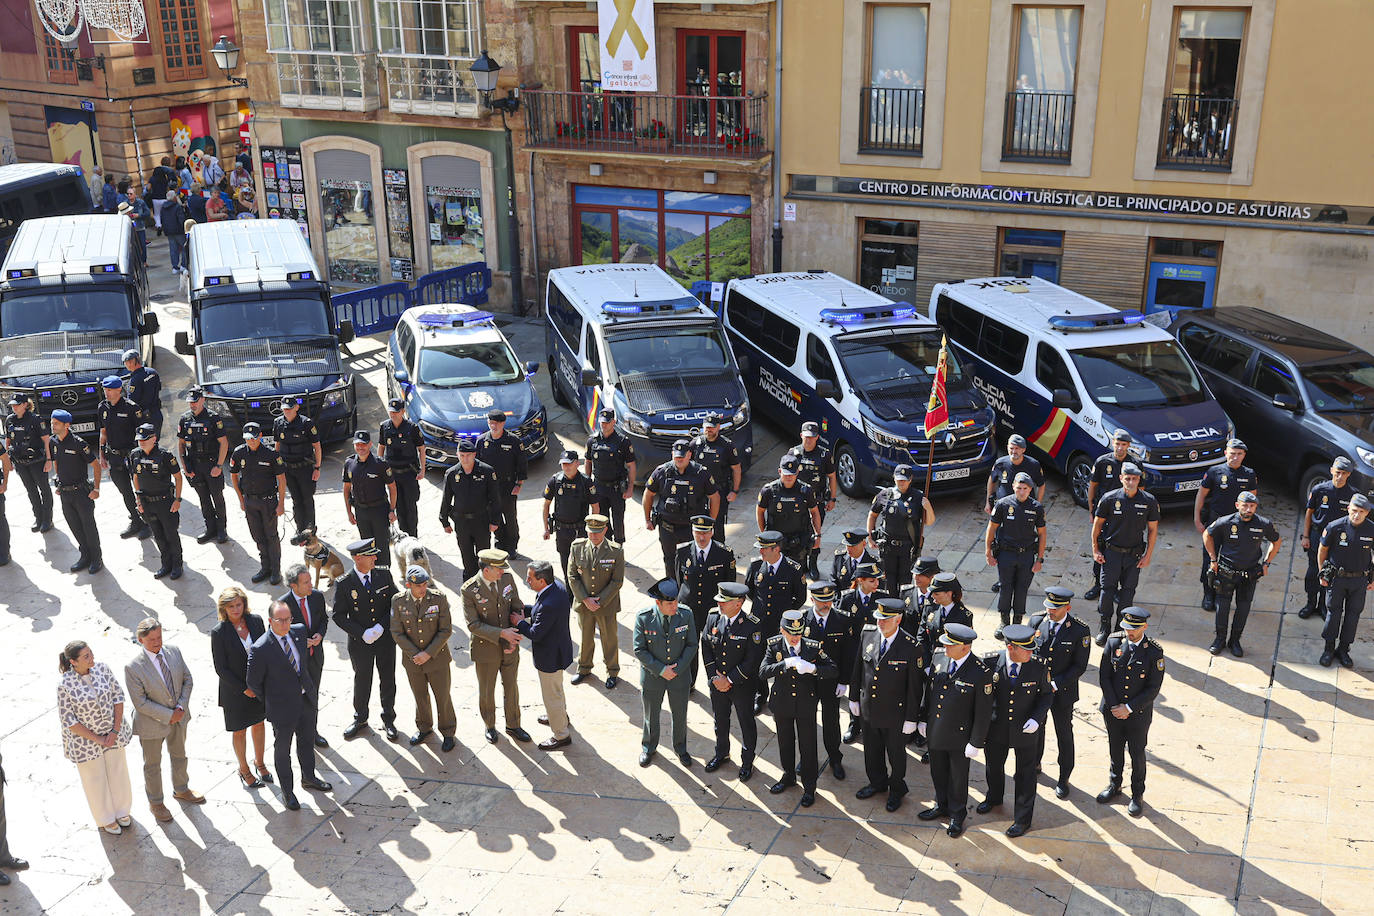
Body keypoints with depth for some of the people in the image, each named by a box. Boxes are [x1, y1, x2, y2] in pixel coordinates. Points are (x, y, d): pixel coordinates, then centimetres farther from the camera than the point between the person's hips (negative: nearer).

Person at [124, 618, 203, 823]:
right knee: (153, 764, 17)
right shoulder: (133, 667, -26)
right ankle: (155, 802, 39)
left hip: (178, 716, 5)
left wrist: (181, 707, -13)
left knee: (179, 755, 26)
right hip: (152, 723, -5)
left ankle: (181, 790, 51)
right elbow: (140, 702, -22)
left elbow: (188, 680, -1)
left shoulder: (174, 652, -11)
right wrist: (168, 716, -21)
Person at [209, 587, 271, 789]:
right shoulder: (218, 632, -21)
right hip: (235, 690, -4)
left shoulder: (256, 621, -9)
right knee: (239, 731, 14)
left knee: (258, 724, 21)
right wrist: (243, 689, -17)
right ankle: (244, 770, 35)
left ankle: (259, 763, 43)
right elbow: (220, 668, -16)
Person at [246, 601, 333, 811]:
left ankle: (308, 778, 49)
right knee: (282, 749, 14)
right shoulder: (260, 649, -26)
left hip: (307, 699, 6)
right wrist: (270, 703, -2)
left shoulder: (299, 631, -9)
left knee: (307, 741, 25)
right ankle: (287, 791, 34)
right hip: (283, 707, -6)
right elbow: (253, 683, -13)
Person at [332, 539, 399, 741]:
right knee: (362, 681, 16)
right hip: (360, 642, -2)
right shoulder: (344, 584, -15)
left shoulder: (384, 574, -8)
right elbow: (339, 616, -10)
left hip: (386, 639, 2)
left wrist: (381, 626, -15)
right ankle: (360, 720, 38)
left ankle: (388, 719, 34)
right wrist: (363, 633, -20)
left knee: (388, 679, 14)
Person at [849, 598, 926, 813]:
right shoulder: (868, 635, -9)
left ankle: (897, 789, 40)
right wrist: (854, 698, 9)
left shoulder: (911, 648, -22)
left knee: (896, 754, 16)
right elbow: (858, 668, 4)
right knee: (872, 749, 23)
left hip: (895, 714, -4)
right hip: (868, 709, 4)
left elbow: (915, 687, -15)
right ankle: (877, 782, 48)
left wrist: (912, 718, -11)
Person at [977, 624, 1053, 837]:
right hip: (996, 728, 2)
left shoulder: (1038, 667, -18)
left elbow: (1047, 694, -4)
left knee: (1026, 775, 13)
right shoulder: (990, 662, -19)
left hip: (1026, 730, -1)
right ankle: (994, 798, 55)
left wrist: (1036, 718, -18)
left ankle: (1022, 819, 32)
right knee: (993, 765, 25)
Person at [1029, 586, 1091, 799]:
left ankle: (1064, 778, 28)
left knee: (1064, 735, 12)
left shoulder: (1080, 630, -18)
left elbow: (1079, 666, -14)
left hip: (1062, 692, -3)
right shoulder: (1036, 621, -9)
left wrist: (1055, 684, -19)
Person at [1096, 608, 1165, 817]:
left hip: (1138, 713, -2)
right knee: (1115, 750, 20)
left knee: (1137, 754, 12)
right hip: (1112, 711, 2)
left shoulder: (1154, 652, -15)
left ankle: (1138, 794, 30)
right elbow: (1104, 676, -4)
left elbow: (1153, 689, -13)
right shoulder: (1114, 643, -9)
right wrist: (1114, 706, -10)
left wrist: (1128, 708, -17)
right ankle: (1115, 784, 41)